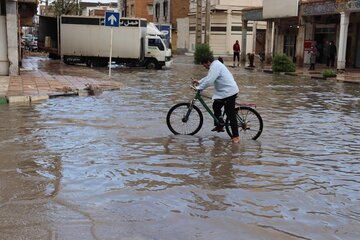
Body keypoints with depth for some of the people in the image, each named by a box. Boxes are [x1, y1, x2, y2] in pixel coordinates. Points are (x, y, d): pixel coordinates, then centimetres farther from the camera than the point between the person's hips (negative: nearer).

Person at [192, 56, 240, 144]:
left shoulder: (215, 66, -16)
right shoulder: (216, 65, 17)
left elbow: (209, 81, -25)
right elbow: (208, 77, 27)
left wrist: (199, 88, -16)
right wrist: (199, 82, 16)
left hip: (229, 92, -11)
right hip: (224, 91, 11)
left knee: (230, 114, -9)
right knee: (216, 106, 21)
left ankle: (236, 136, -5)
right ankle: (219, 126, 32)